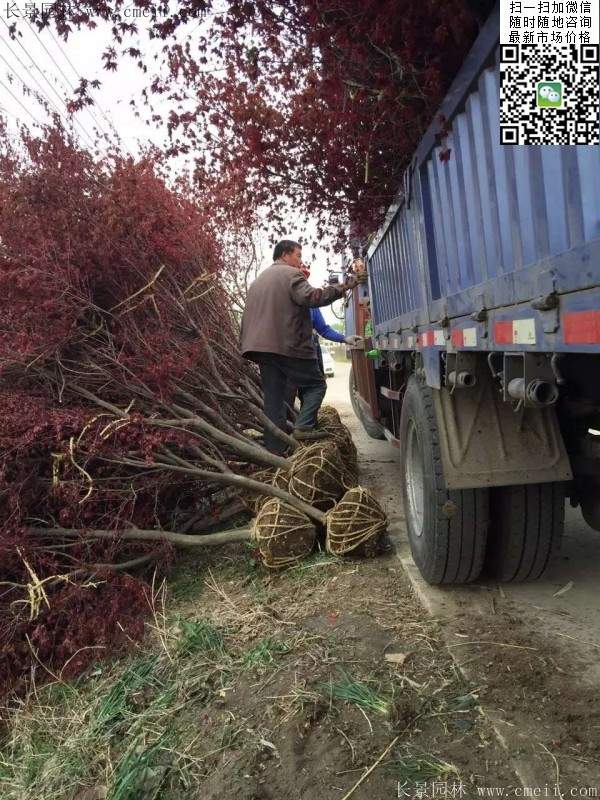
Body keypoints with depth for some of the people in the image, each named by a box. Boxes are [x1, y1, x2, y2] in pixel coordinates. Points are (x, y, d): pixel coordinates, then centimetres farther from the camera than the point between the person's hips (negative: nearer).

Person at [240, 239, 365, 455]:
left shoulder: (258, 280, 25)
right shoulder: (291, 274, -1)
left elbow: (248, 316, 26)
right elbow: (311, 297, -19)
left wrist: (251, 346, 27)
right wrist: (341, 289, -16)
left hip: (262, 346, 7)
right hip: (289, 346, -7)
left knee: (273, 397, 7)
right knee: (316, 384, 7)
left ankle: (275, 449, 5)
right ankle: (303, 426, -12)